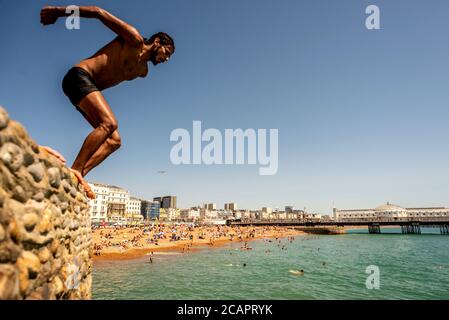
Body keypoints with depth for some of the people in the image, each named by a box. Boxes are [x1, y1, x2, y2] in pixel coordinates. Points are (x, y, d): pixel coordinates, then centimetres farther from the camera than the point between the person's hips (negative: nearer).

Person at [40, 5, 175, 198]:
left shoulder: (143, 71, 19)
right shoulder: (135, 40, -3)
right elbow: (99, 12, -2)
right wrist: (58, 12, -2)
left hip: (90, 88, 8)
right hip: (80, 76, -8)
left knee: (114, 141, -7)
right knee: (109, 123, -29)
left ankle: (78, 176, -16)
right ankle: (75, 170, -28)